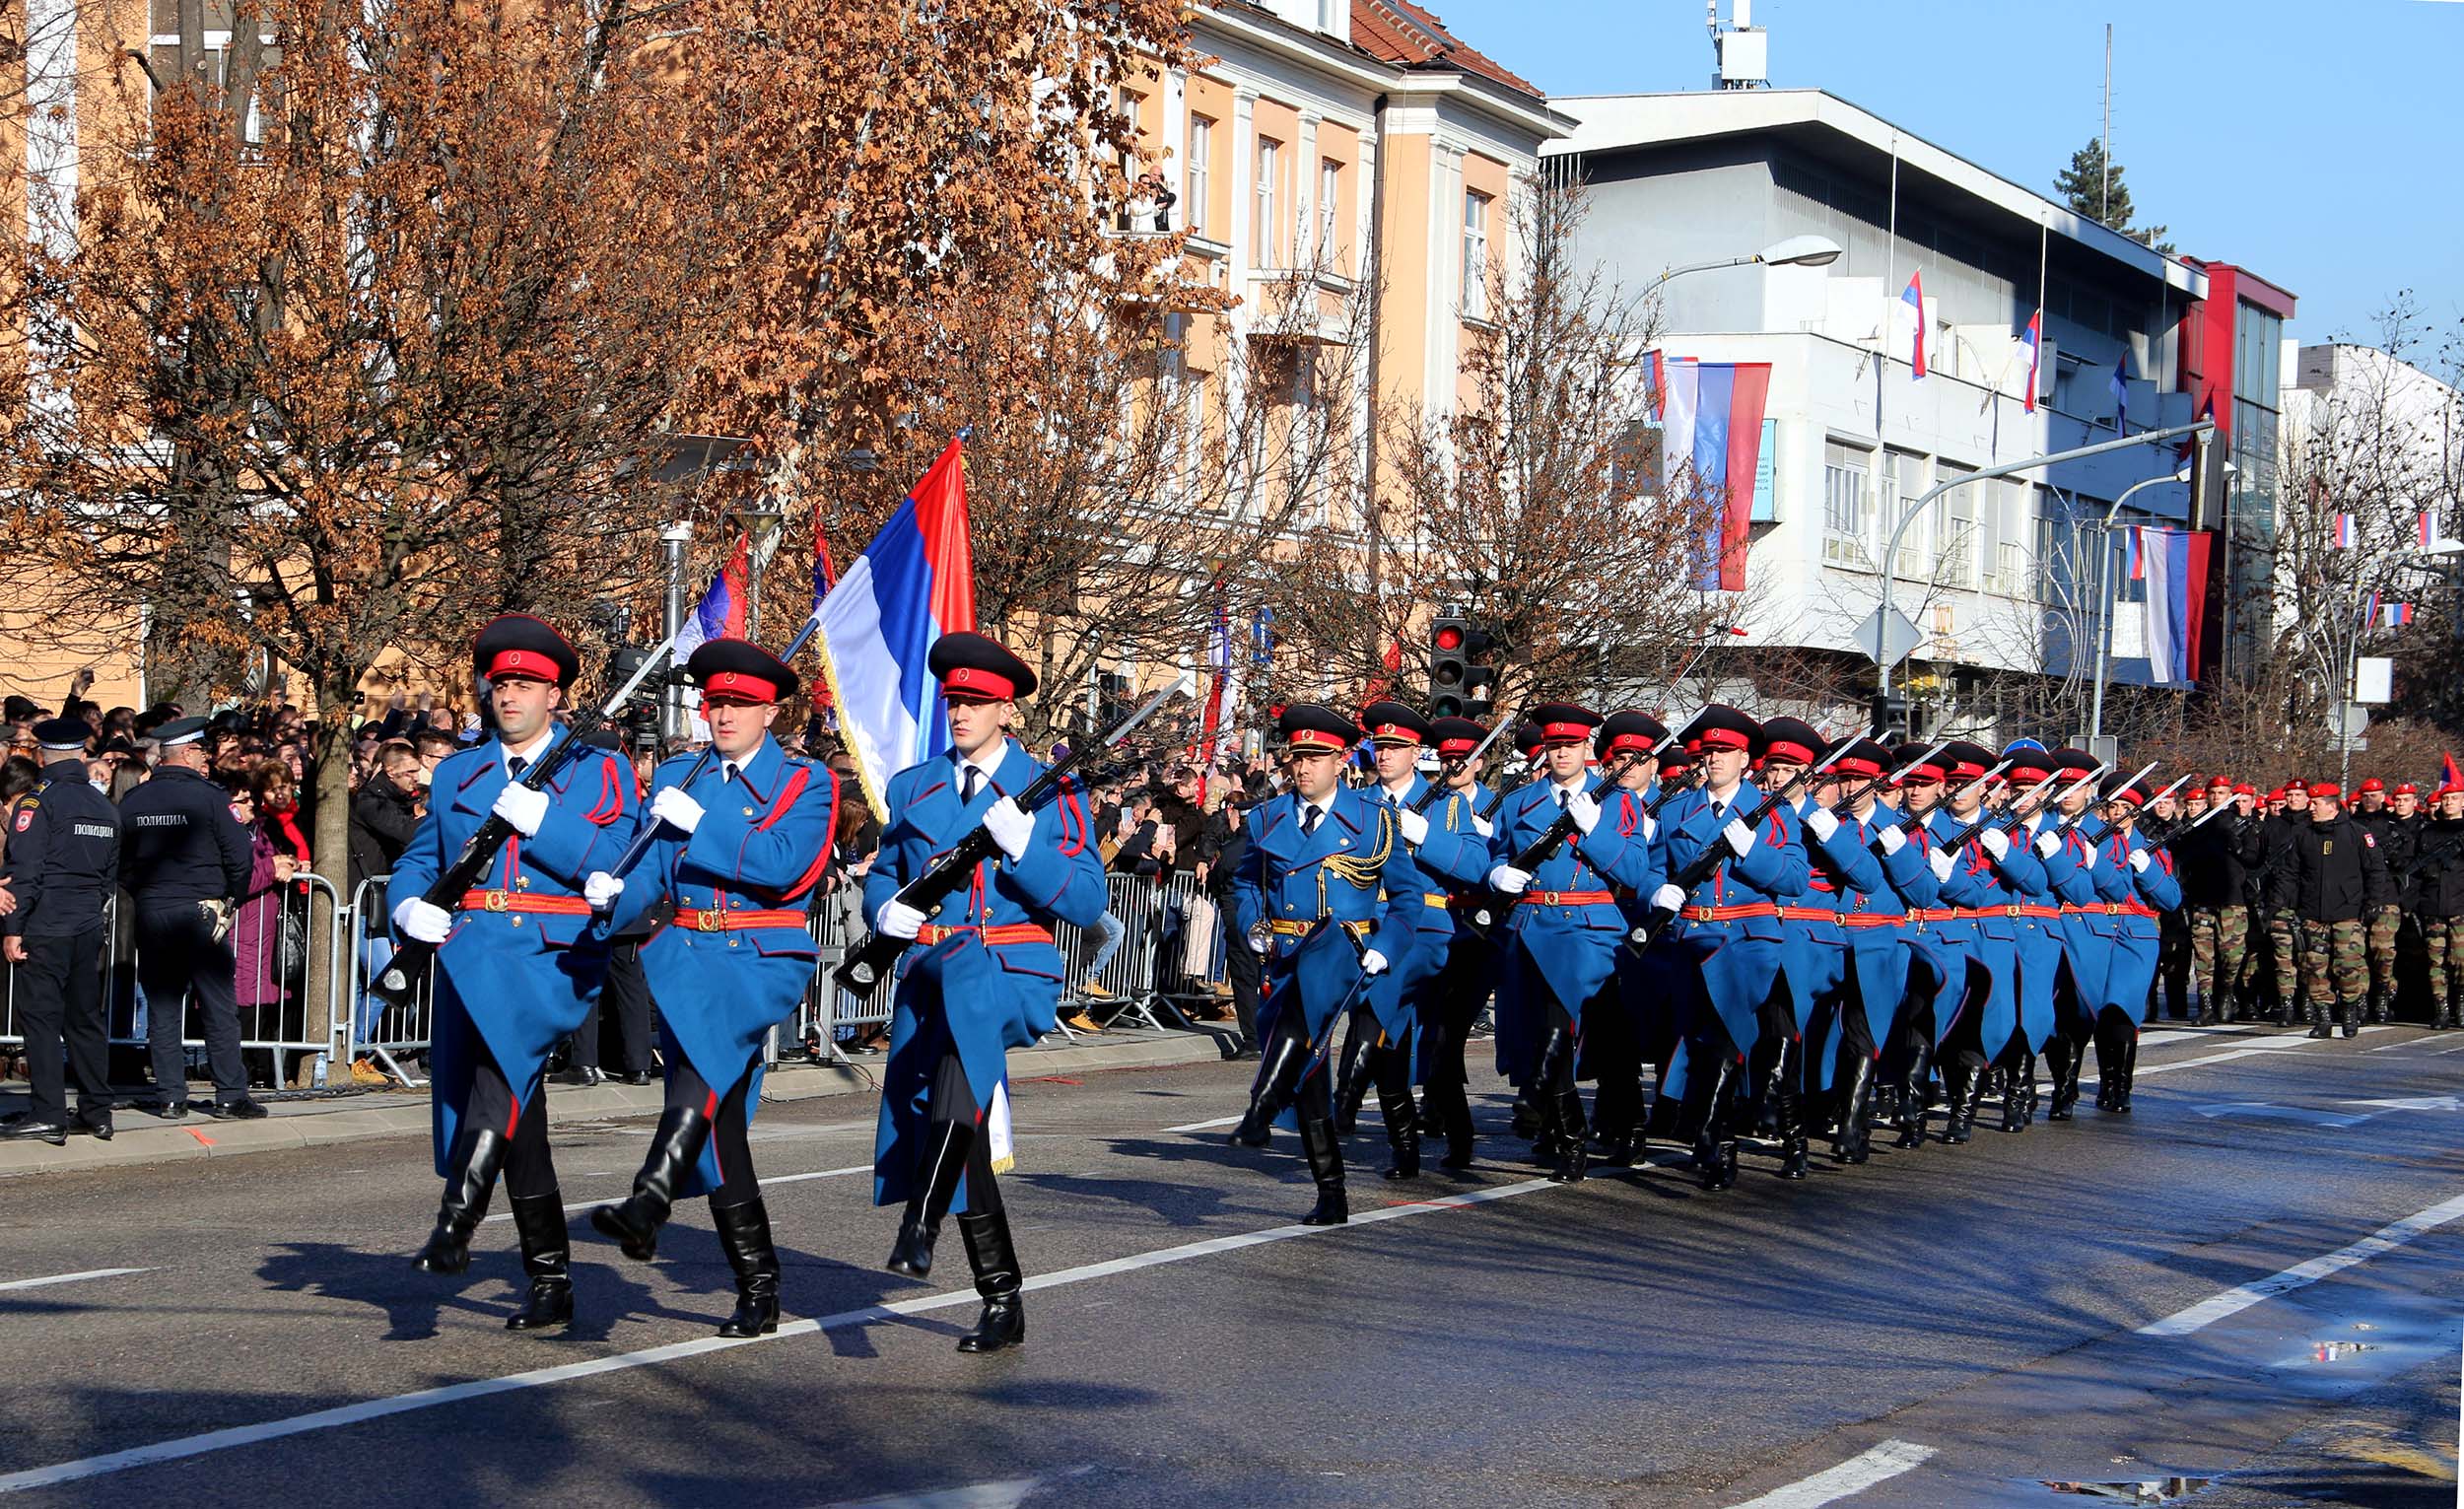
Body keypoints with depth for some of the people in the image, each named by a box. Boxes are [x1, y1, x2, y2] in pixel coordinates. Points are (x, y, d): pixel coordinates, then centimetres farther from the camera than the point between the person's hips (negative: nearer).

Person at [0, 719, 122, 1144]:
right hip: (89, 929, 6)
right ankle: (96, 1112, 12)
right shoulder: (106, 807, 12)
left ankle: (48, 1115, -6)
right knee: (85, 1017, 11)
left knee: (40, 1017, -3)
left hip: (45, 928, -6)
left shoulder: (38, 802, -9)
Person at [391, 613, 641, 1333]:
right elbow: (418, 860, 19)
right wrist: (410, 906, -2)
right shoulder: (457, 774, 18)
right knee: (514, 1115, 7)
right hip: (469, 958, 5)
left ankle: (457, 1217, -41)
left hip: (553, 958, -5)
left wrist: (542, 821, -15)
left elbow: (620, 866, -5)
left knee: (504, 1038, -36)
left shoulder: (600, 772, 6)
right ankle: (550, 1282, 17)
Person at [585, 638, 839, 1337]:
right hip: (686, 955, 5)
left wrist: (697, 821, -13)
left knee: (706, 1051, -35)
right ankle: (757, 1288, 10)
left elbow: (783, 867, -14)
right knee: (720, 1123, 2)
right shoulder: (676, 776, 16)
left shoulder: (806, 782, 2)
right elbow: (652, 872, 7)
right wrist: (616, 893, -15)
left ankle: (649, 1204, -47)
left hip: (763, 960, -5)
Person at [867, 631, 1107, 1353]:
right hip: (927, 978, 5)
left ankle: (921, 1219, -42)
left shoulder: (1049, 791, 2)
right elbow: (880, 878, 23)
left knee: (964, 980, -40)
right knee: (958, 1139, 4)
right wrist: (886, 910, -1)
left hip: (1014, 974, -5)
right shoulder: (912, 788, 14)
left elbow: (1088, 902, -5)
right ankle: (1002, 1300, 20)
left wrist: (1023, 845, -20)